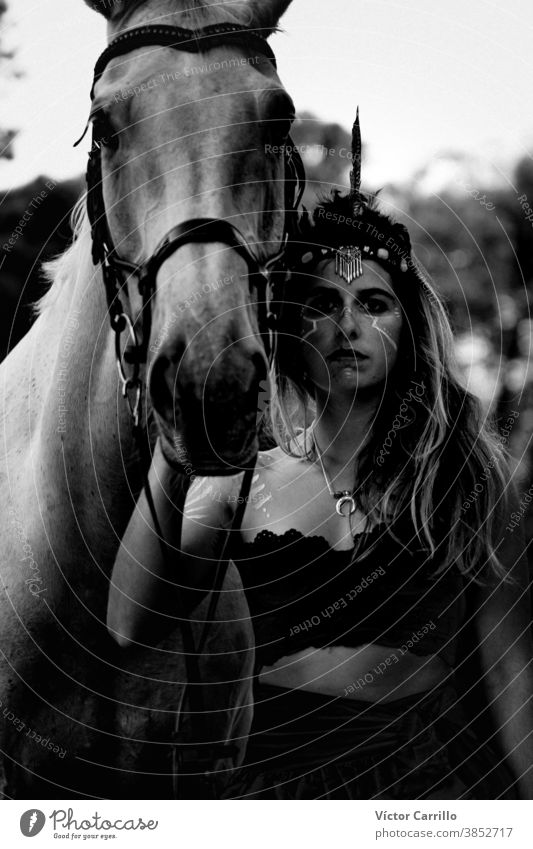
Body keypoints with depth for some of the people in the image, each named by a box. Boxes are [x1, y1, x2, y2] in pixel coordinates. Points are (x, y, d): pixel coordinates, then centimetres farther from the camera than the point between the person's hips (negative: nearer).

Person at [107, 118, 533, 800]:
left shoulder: (467, 469, 0)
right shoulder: (240, 479, 3)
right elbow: (130, 625, -9)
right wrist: (169, 457, -15)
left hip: (433, 769, -1)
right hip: (280, 769, 1)